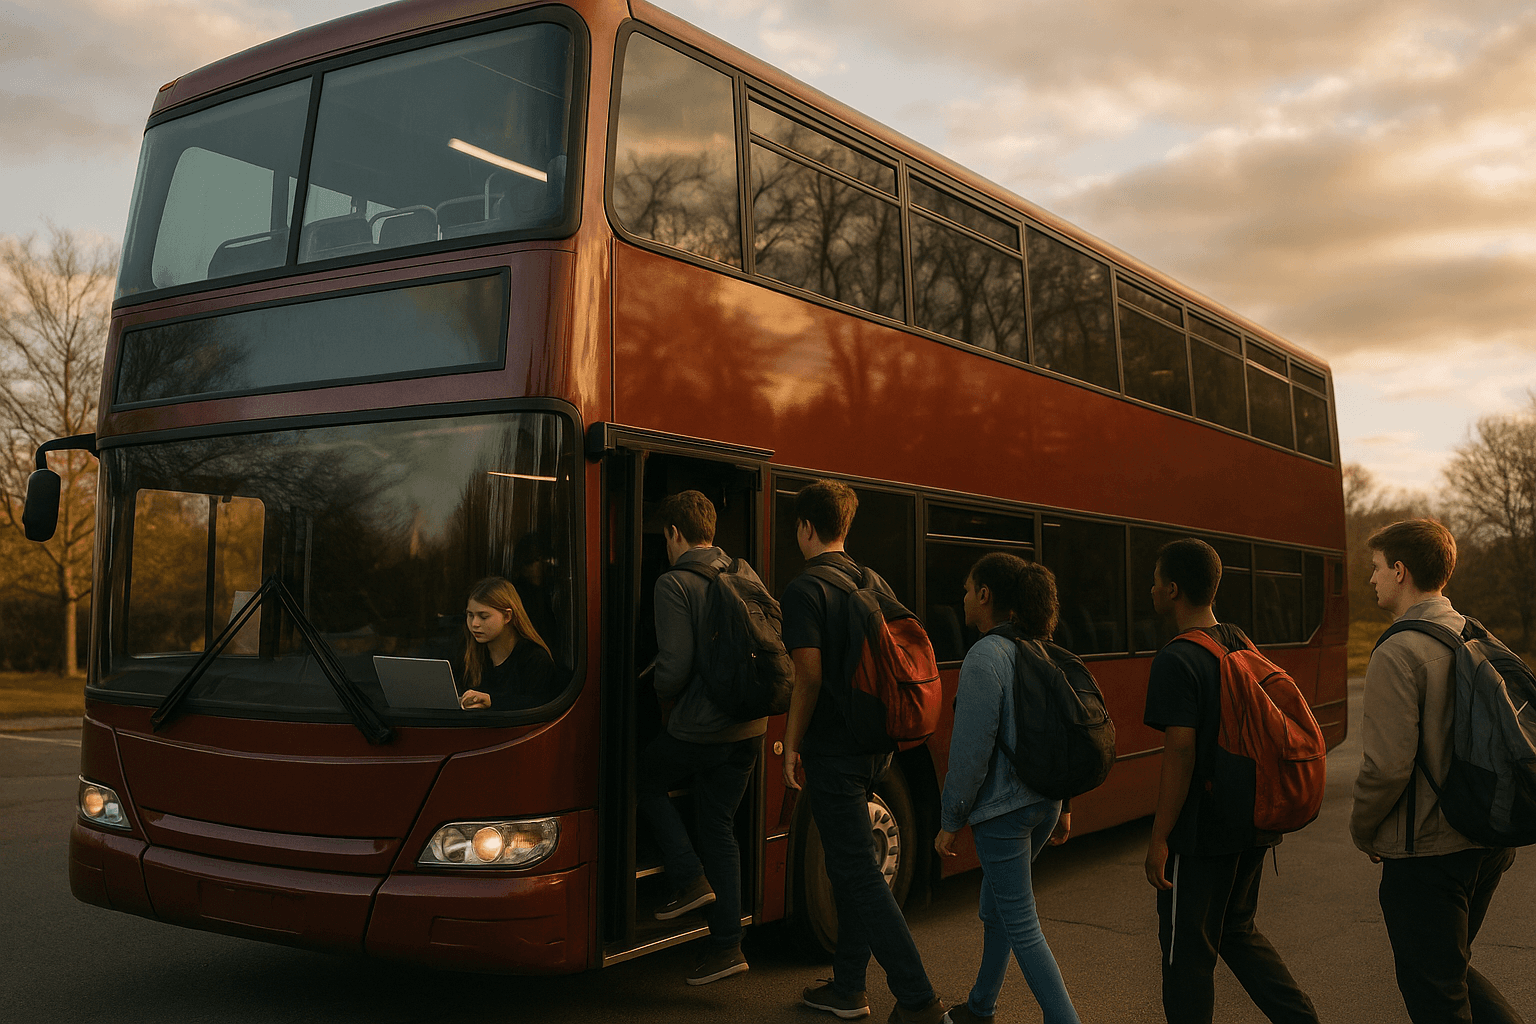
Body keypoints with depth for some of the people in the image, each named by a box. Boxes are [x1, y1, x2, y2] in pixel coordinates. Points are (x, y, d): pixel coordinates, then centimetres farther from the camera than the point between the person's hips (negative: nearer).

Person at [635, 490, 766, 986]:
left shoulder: (675, 582, -12)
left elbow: (674, 665, -17)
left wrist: (666, 701, 3)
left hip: (699, 725, -6)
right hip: (749, 726, 6)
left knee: (646, 782, 21)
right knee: (720, 828, 14)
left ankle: (690, 879, 12)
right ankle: (726, 944, 16)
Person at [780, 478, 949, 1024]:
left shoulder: (804, 590, -13)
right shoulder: (873, 582, 10)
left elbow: (810, 675, -19)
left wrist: (791, 744, -10)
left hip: (833, 749, -8)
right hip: (875, 743, 8)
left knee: (859, 873, -4)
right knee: (847, 863, 17)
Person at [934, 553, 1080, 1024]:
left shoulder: (985, 656, -17)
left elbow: (971, 750, -19)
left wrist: (950, 821, -10)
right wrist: (1062, 805, 20)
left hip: (1003, 809, -9)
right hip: (1043, 803, 9)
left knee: (1021, 928, 0)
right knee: (995, 908, 23)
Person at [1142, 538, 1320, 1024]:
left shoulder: (1176, 661, -18)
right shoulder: (1242, 645, 7)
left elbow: (1180, 753, -22)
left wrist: (1160, 837, -17)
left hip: (1202, 833, -8)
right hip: (1252, 821, 8)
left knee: (1187, 951, 5)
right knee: (1237, 931, 23)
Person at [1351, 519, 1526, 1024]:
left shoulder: (1399, 652, -18)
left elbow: (1388, 765, -22)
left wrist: (1362, 831, -4)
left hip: (1425, 854, -8)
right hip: (1487, 846, 8)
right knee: (1451, 969, 25)